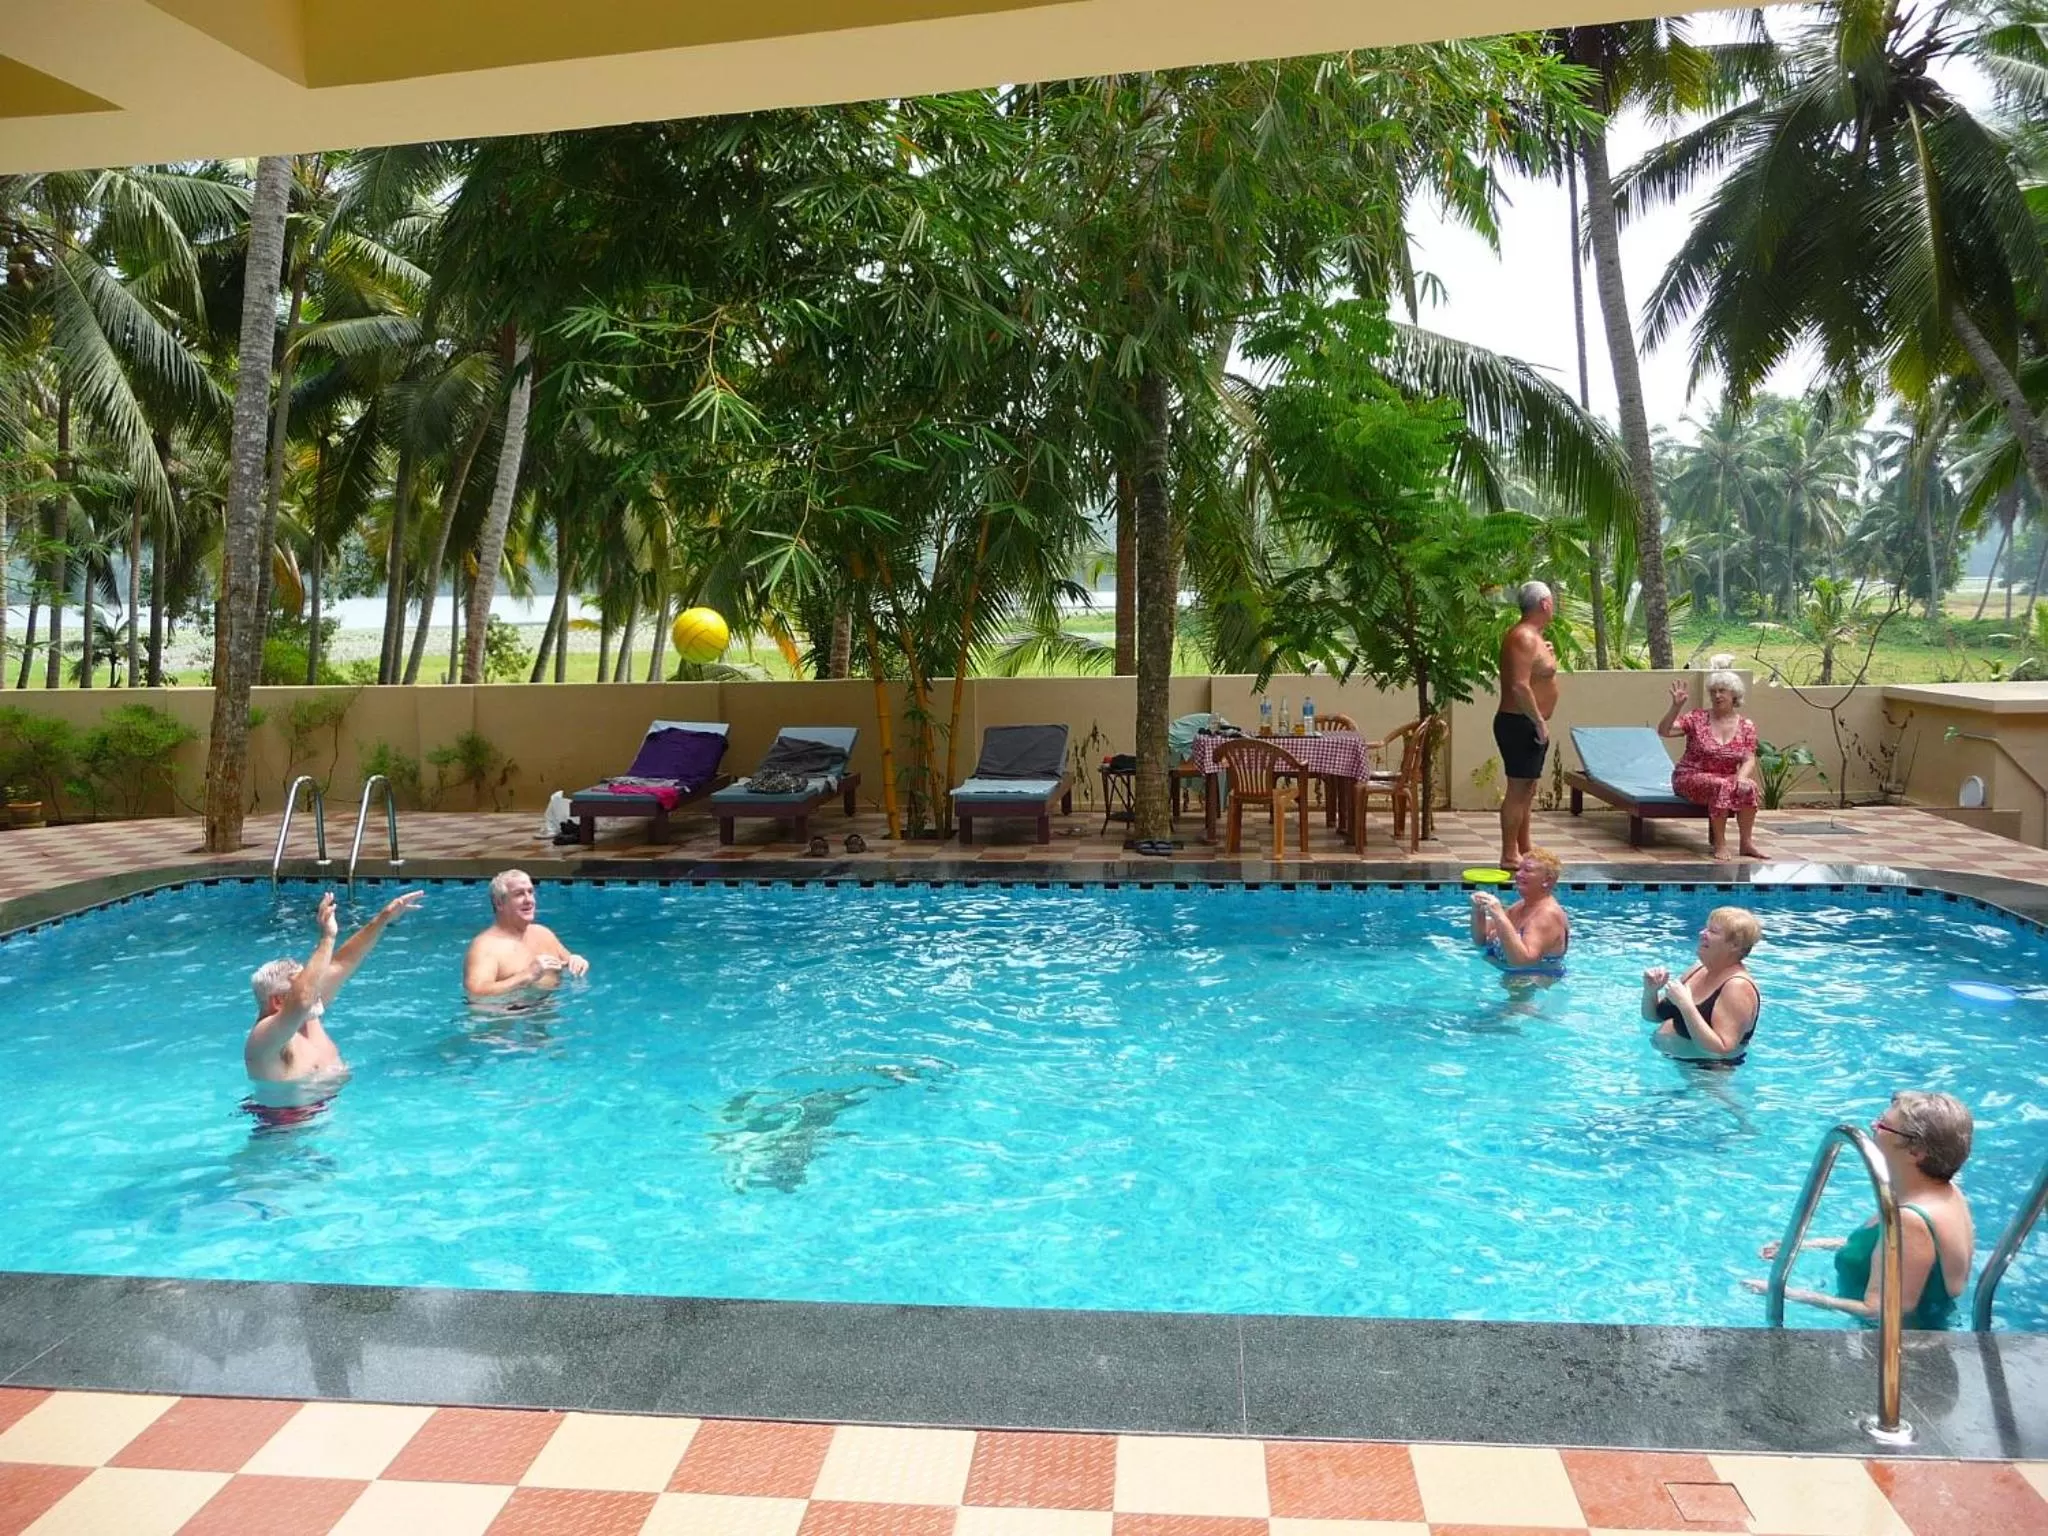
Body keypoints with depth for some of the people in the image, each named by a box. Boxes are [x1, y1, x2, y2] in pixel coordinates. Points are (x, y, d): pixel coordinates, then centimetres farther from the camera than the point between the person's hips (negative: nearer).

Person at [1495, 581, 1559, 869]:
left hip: (1528, 725, 11)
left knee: (1527, 790, 15)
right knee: (1518, 790, -8)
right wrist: (1539, 722, -22)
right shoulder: (1524, 638, -17)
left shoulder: (1532, 637, 16)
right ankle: (1509, 855, -4)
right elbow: (1519, 686, -25)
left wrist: (1547, 658, 17)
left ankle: (1524, 851, 24)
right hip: (1520, 725, -11)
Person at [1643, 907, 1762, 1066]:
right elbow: (1653, 1016, 15)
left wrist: (1685, 1005, -30)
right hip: (1674, 1063, 6)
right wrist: (1650, 991, -6)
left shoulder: (1738, 986, -18)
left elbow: (1721, 1051, -28)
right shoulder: (1699, 969, 5)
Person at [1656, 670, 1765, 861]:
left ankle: (1747, 842, -19)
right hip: (1691, 778, -3)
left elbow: (1749, 759, -2)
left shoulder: (1746, 726, 5)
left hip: (1727, 778, 3)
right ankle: (1719, 843, -25)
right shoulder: (1697, 718, -3)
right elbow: (1663, 731, -15)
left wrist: (1741, 777, -22)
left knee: (1749, 787, -29)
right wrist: (1676, 706, -28)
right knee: (1721, 785, -34)